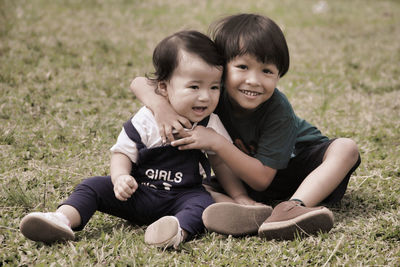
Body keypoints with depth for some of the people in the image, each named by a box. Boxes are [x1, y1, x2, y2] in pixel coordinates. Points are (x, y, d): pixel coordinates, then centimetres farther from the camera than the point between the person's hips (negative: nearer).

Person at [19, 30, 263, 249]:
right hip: (137, 194, 0)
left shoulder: (210, 125, -1)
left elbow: (222, 161, 10)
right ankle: (63, 219, -37)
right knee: (94, 186, -16)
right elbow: (123, 152, -1)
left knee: (204, 202, -32)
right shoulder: (145, 122, -8)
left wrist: (241, 196, 3)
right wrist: (120, 177, -22)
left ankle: (179, 230, -60)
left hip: (180, 198, 0)